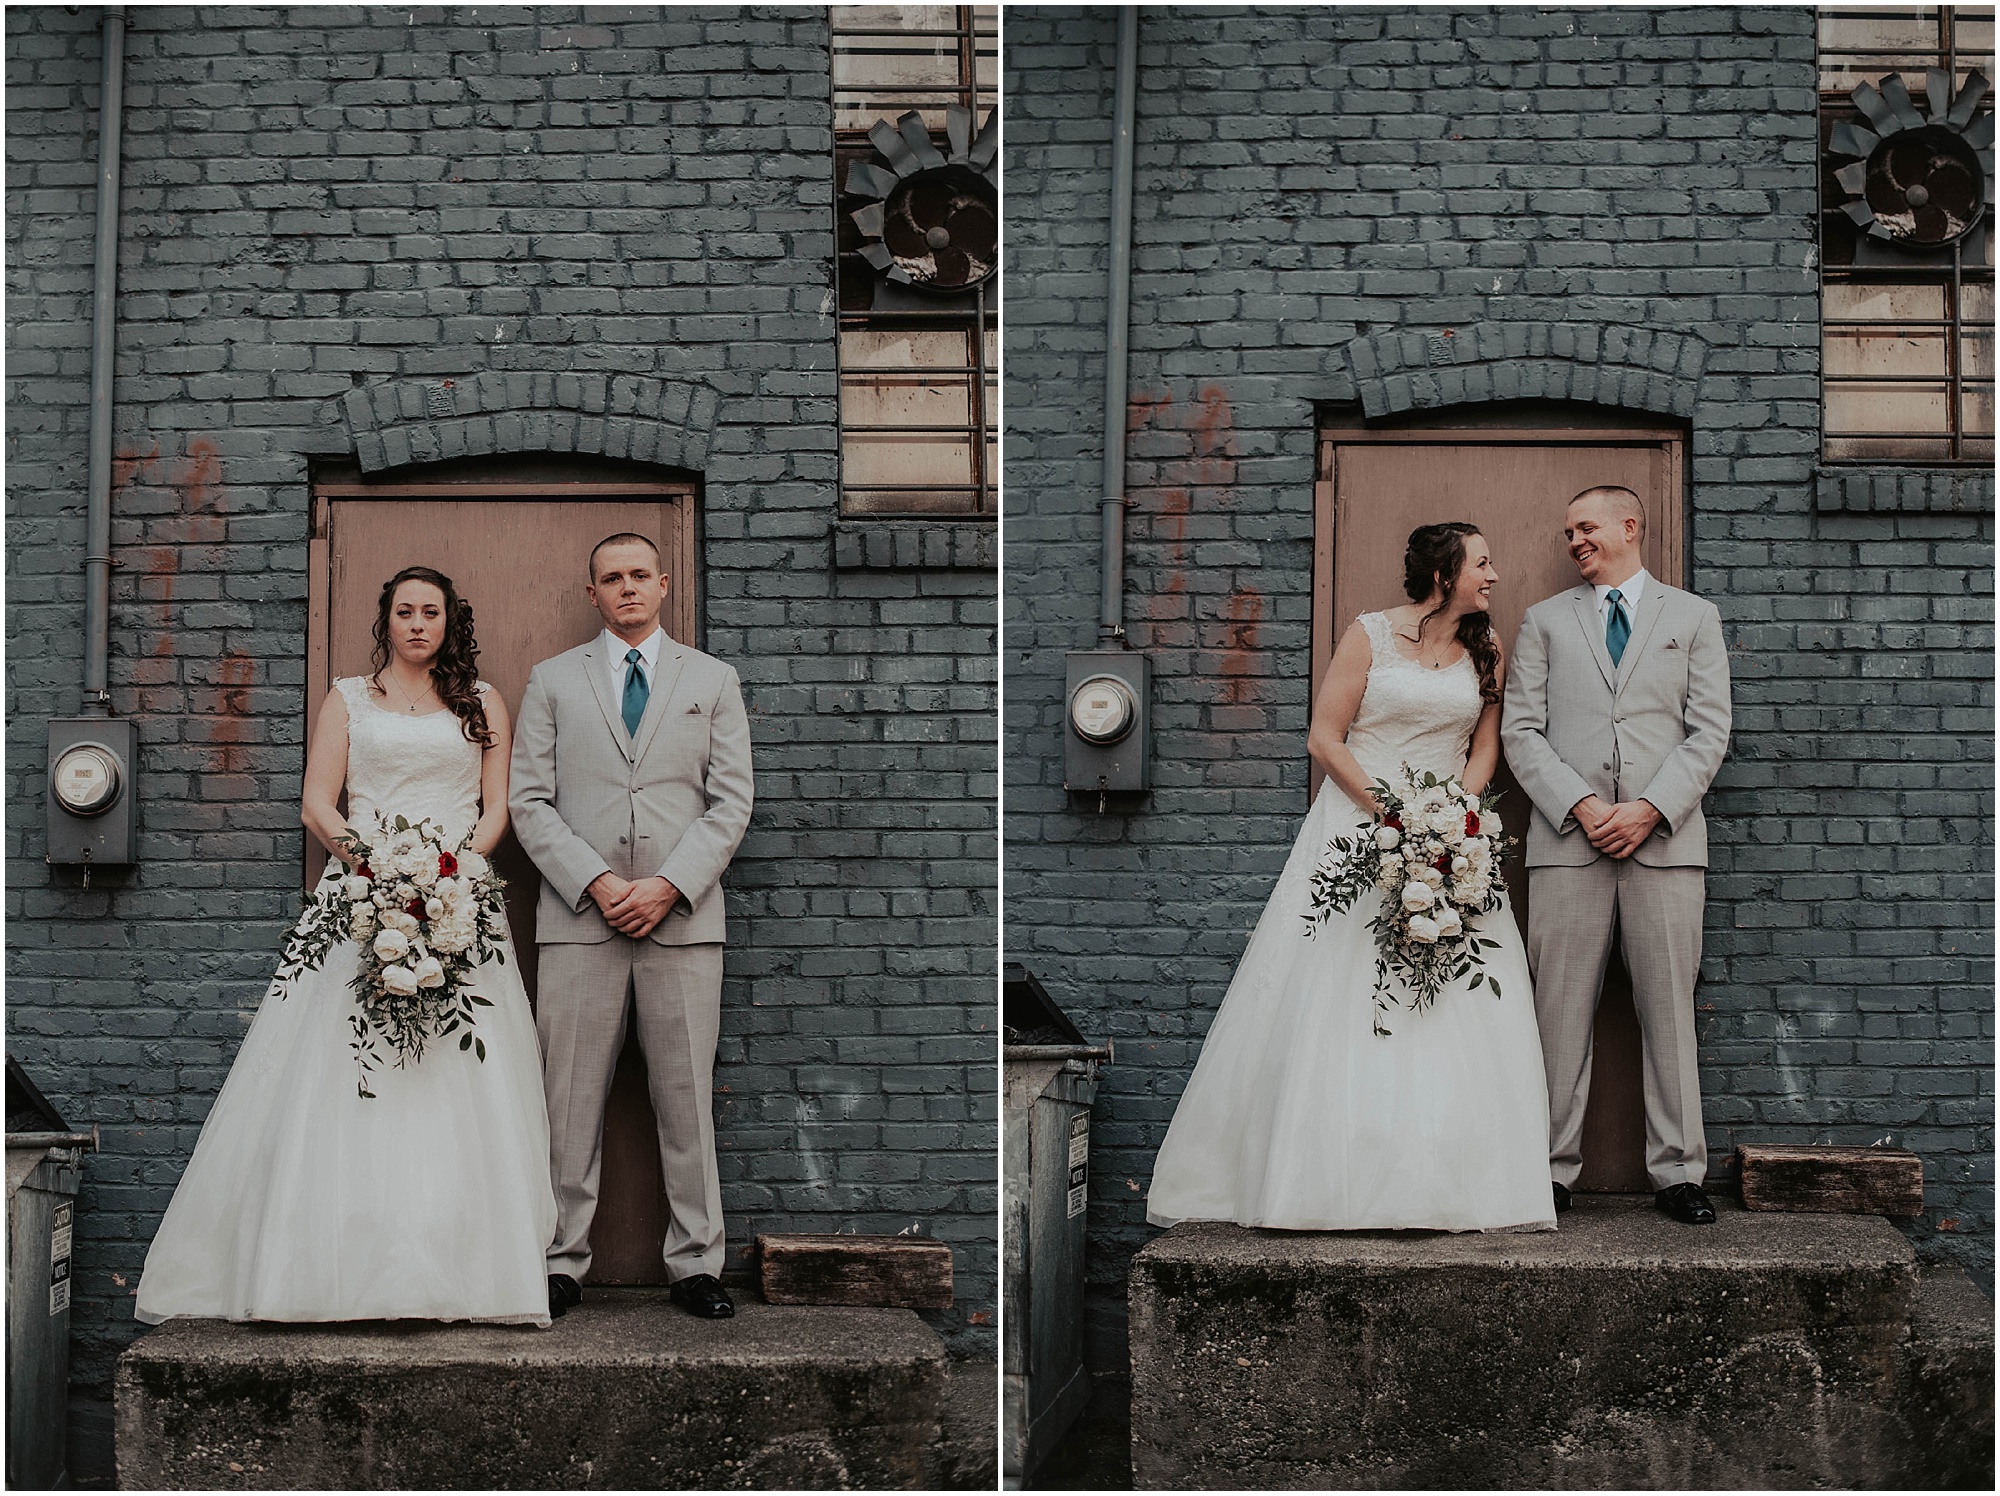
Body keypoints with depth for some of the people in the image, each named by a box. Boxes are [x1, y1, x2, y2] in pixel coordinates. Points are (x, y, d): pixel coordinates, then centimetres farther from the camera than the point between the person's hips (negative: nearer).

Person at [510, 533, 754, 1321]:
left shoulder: (713, 680, 12)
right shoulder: (552, 681, 11)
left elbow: (731, 802, 5)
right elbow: (530, 801, 4)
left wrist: (667, 886, -8)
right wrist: (597, 884, -9)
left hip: (684, 918, 0)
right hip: (579, 918, 0)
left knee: (687, 1096, 2)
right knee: (571, 1099, 0)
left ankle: (695, 1262, 8)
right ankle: (562, 1261, 7)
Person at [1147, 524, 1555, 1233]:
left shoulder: (1485, 650, 11)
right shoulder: (1370, 635, -2)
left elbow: (1484, 748, 11)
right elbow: (1325, 738, -4)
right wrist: (1389, 810, -14)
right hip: (1358, 822, -3)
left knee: (1456, 1010, -6)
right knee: (1338, 1004, -7)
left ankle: (1450, 1183, -2)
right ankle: (1326, 1181, -2)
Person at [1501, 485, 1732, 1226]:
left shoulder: (1694, 617, 13)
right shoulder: (1545, 621, 15)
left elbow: (1710, 730, 5)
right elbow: (1521, 730, 7)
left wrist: (1649, 809, -9)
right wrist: (1581, 805, -8)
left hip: (1666, 837, 0)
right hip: (1567, 838, 1)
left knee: (1669, 1008, 0)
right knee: (1561, 1011, -1)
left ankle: (1677, 1172, 5)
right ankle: (1554, 1168, 4)